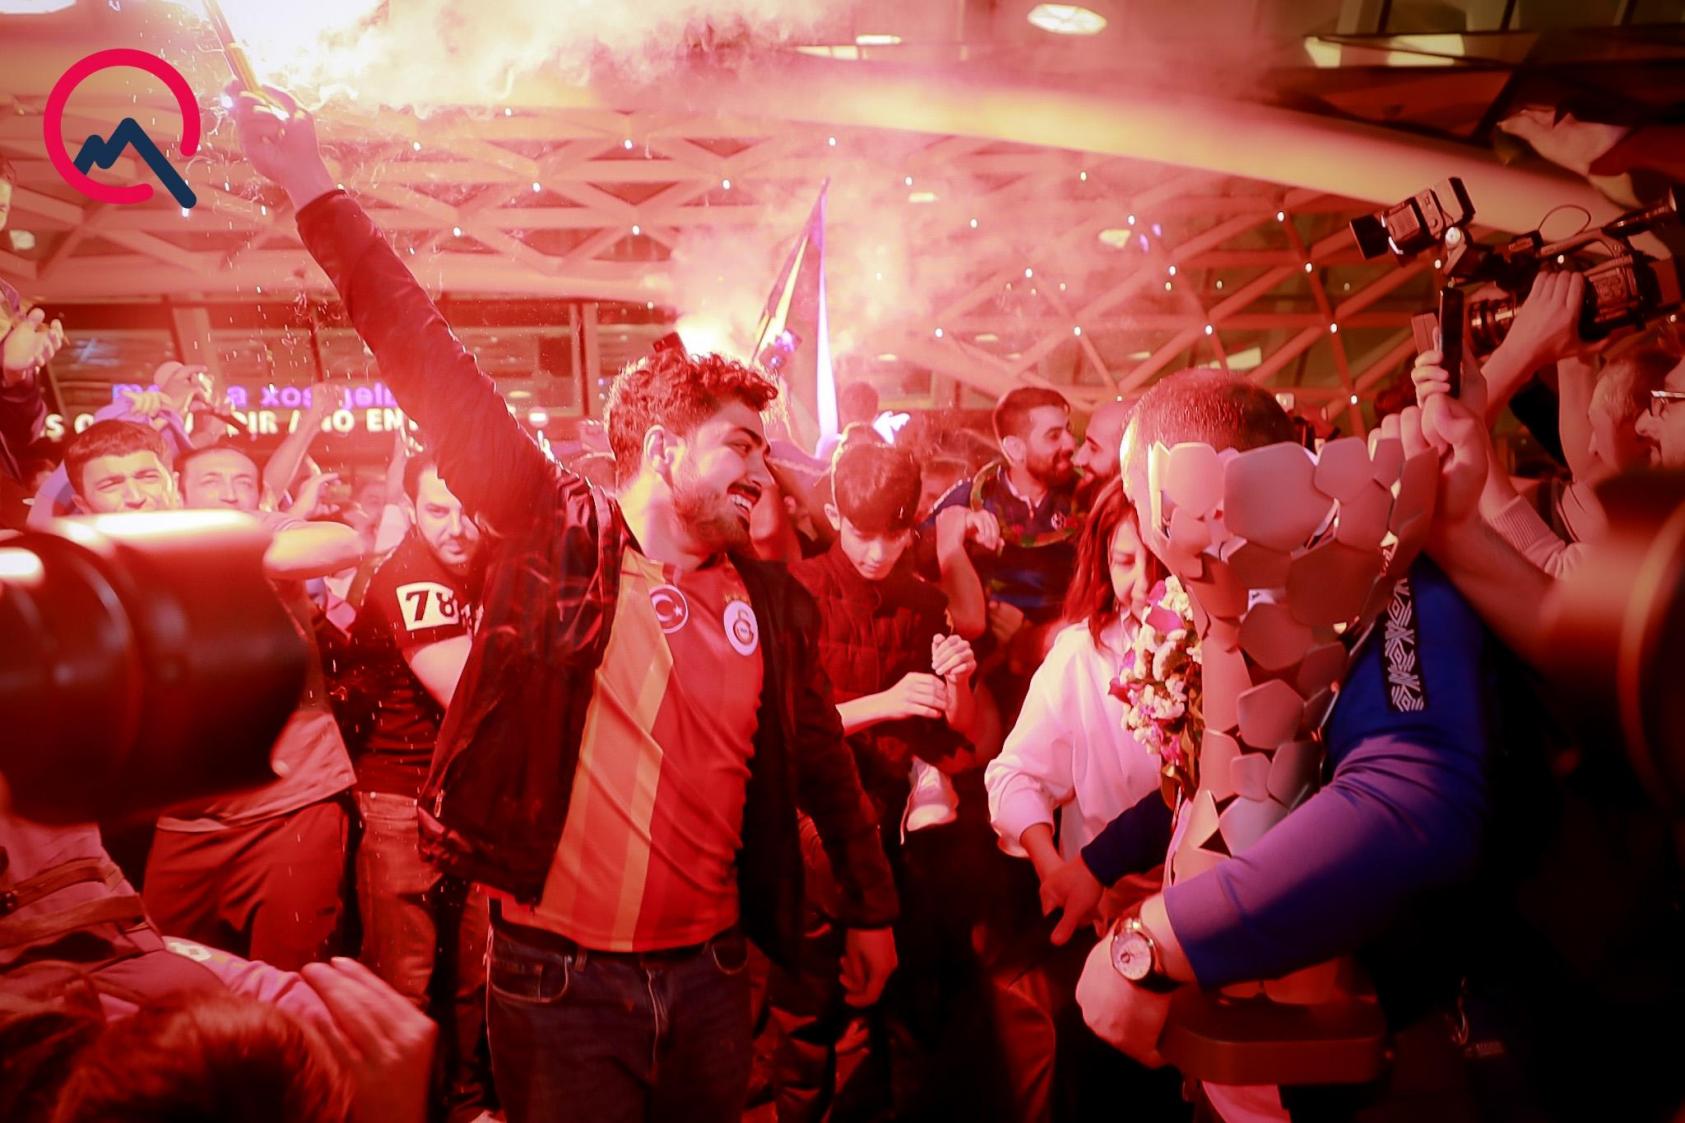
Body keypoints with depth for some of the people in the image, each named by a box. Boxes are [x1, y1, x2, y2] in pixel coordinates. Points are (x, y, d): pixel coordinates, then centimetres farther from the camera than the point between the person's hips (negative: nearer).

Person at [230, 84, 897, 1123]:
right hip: (559, 978, -3)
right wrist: (315, 190, -13)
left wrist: (873, 908, 18)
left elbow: (822, 760, 13)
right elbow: (437, 372, -11)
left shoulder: (771, 600, 4)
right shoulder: (559, 540, -7)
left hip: (709, 974, 4)